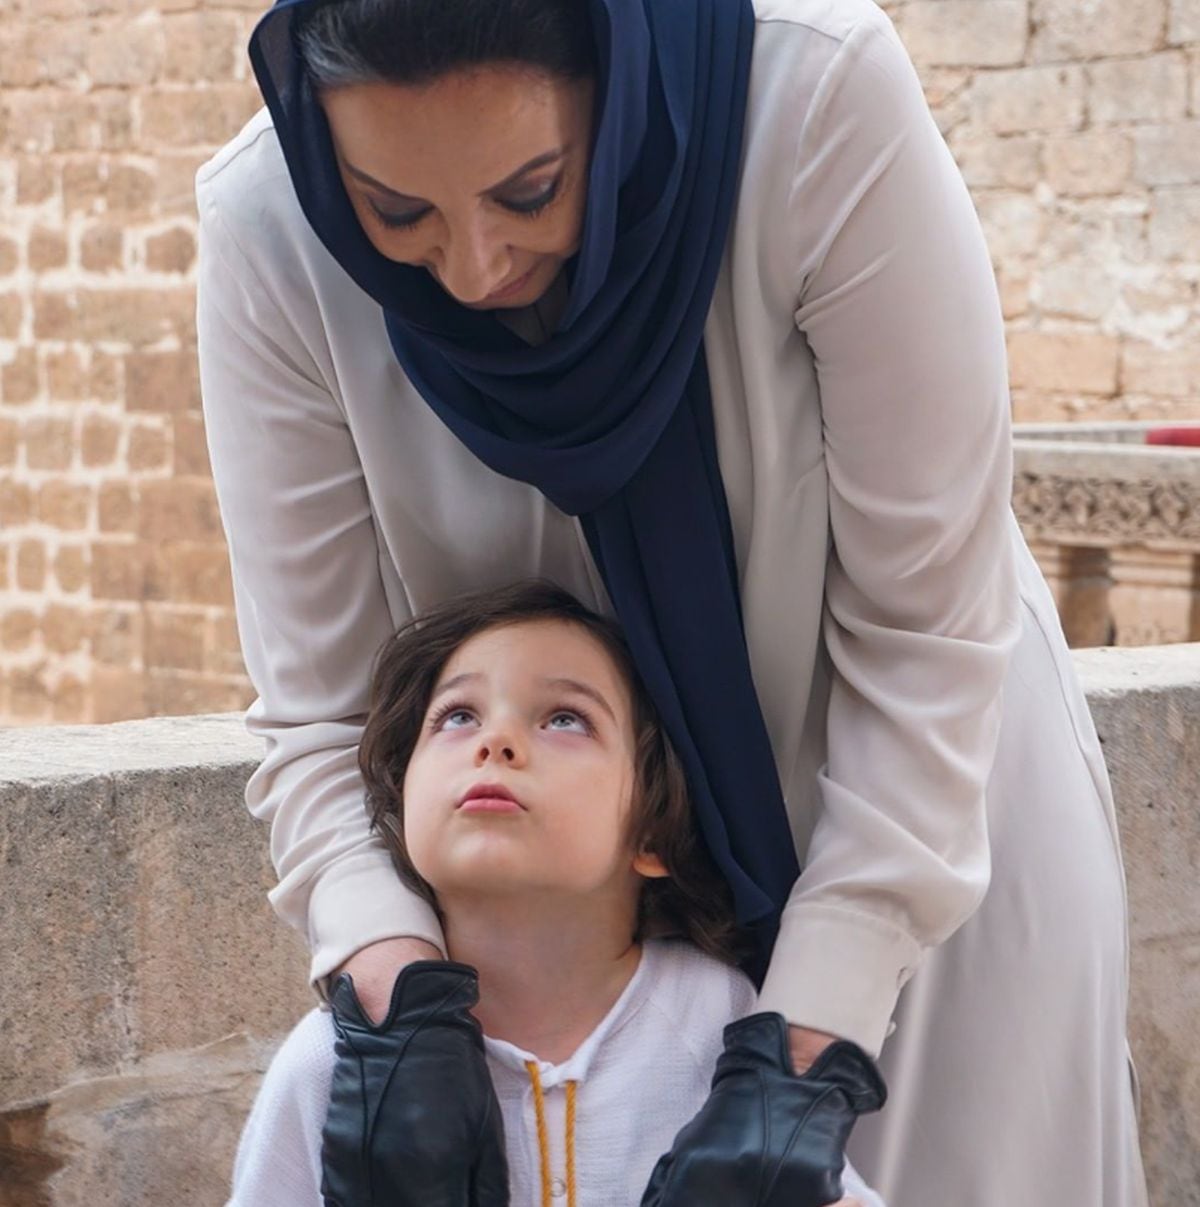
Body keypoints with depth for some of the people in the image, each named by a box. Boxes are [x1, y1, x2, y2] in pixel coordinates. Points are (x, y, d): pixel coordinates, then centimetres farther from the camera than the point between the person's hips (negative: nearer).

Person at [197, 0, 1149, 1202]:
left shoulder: (821, 103, -31)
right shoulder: (267, 233, -24)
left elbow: (923, 624, -24)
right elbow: (320, 708, -19)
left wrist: (806, 1048, -28)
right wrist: (400, 994, -37)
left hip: (922, 796, -1)